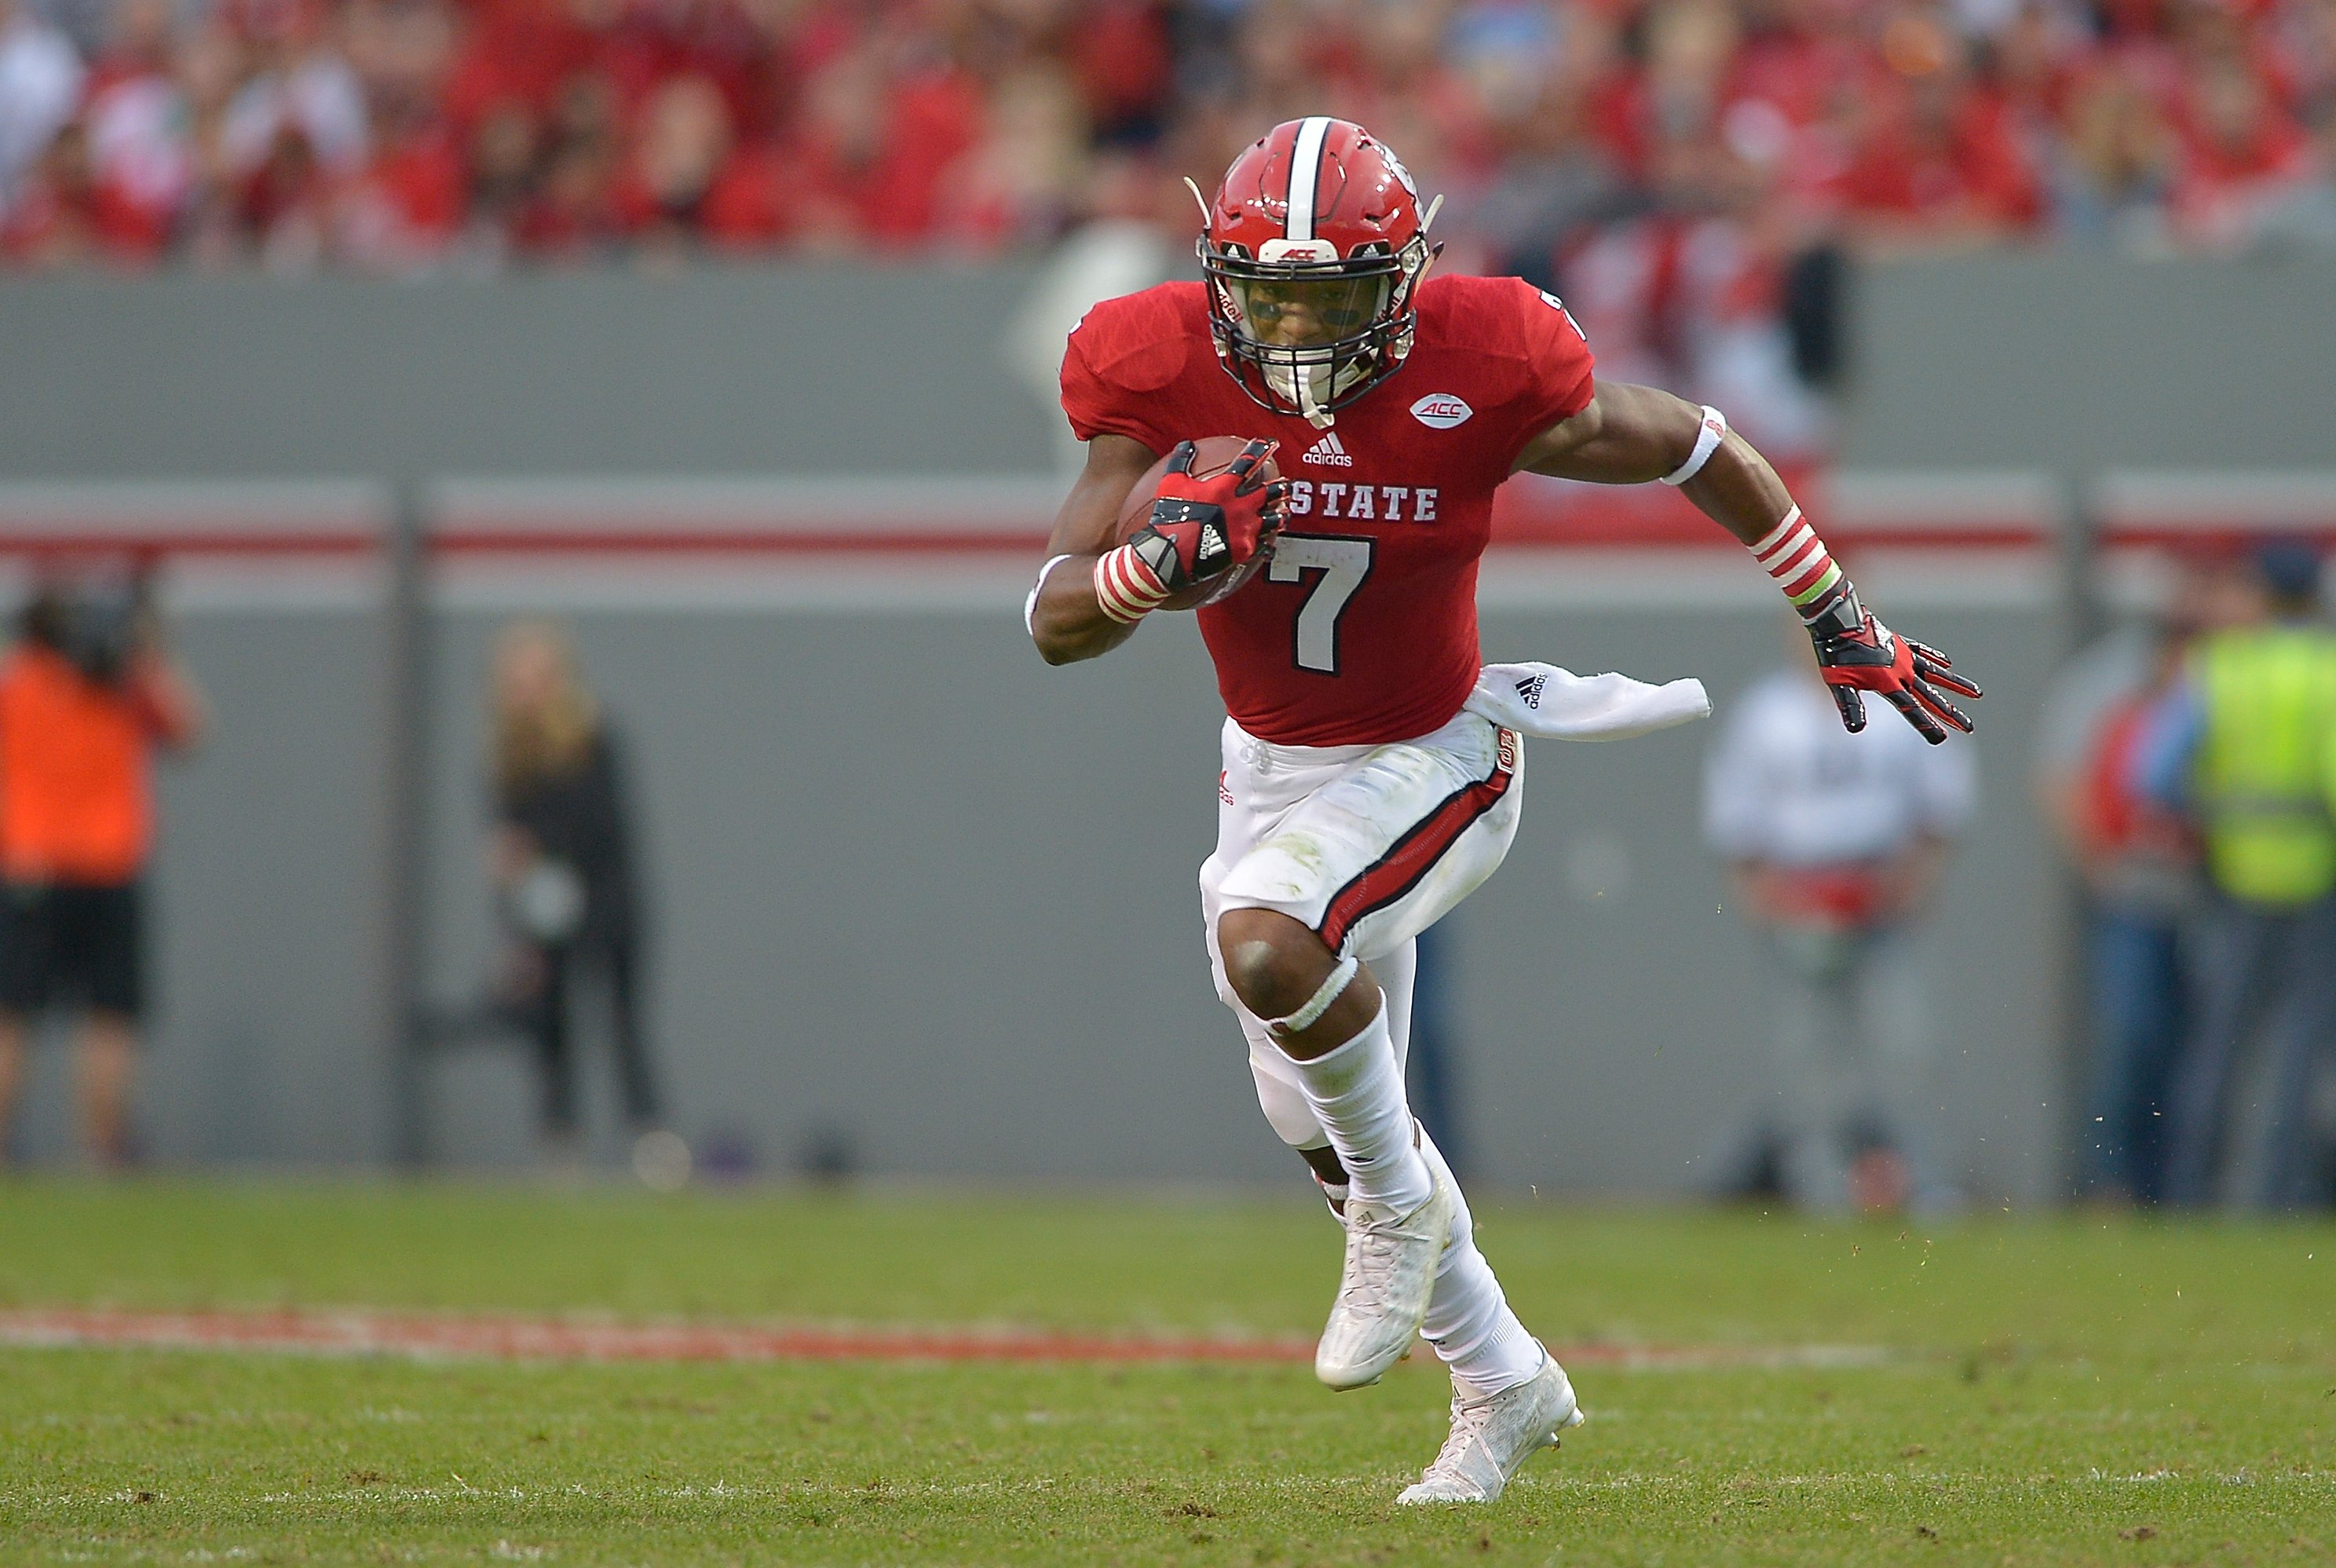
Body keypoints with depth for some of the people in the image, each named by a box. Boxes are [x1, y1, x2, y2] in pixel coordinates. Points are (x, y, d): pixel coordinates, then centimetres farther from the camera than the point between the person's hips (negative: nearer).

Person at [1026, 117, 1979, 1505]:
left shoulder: (1481, 371, -23)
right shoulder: (1164, 378, -17)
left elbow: (1698, 449, -6)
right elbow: (1055, 623, -15)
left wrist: (1843, 625, 4)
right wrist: (1161, 564, -38)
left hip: (1431, 762, -5)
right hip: (1272, 767, 5)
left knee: (1267, 946, -33)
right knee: (1321, 1129, 14)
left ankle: (1398, 1197, -6)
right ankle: (1505, 1386, 36)